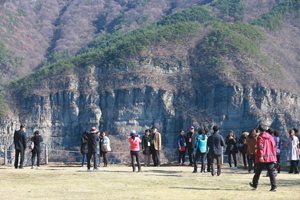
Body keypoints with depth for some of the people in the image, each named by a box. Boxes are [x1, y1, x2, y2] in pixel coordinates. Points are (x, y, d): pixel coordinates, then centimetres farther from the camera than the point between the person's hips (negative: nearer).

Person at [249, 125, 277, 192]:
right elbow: (274, 146, 14)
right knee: (271, 172, 1)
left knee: (258, 171, 12)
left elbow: (260, 147, -17)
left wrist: (260, 156, -23)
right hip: (270, 157, 5)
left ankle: (255, 185, 27)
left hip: (262, 159, -5)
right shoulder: (271, 137, 11)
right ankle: (274, 186, -11)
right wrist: (274, 155, 21)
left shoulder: (260, 137, -7)